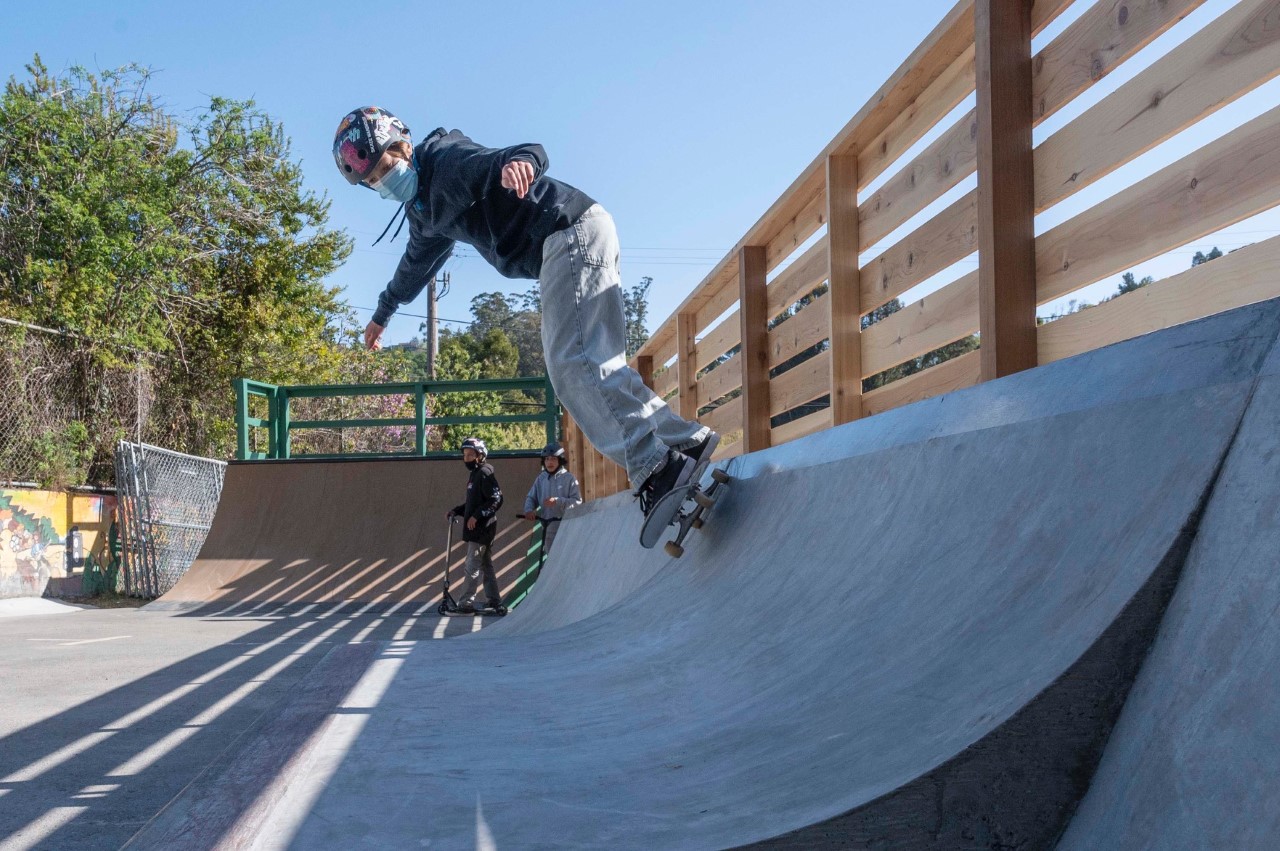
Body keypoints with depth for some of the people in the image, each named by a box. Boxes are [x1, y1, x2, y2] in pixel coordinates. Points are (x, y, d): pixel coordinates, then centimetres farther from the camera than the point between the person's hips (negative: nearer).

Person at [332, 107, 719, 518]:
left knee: (573, 363, -19)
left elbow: (532, 155, -29)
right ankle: (686, 440, 10)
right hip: (559, 250, 10)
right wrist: (384, 311, 52)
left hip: (574, 231, -10)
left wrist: (518, 161, -54)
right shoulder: (423, 209, 18)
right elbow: (417, 261, 39)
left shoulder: (446, 161, -12)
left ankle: (656, 466, -26)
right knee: (598, 366, 9)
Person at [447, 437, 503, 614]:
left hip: (482, 528, -10)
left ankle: (466, 603, -6)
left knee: (472, 567, -8)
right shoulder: (474, 474, 17)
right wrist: (456, 510, 12)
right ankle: (494, 601, 19)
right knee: (486, 565, 13)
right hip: (476, 528, 10)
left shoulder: (485, 473, -13)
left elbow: (496, 499, -19)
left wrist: (476, 516, -21)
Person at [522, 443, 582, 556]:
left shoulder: (568, 478, -7)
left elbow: (577, 502, -11)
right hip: (548, 528, 5)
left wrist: (558, 501, -24)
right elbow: (531, 497, 8)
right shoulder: (541, 478, 5)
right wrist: (529, 510, -13)